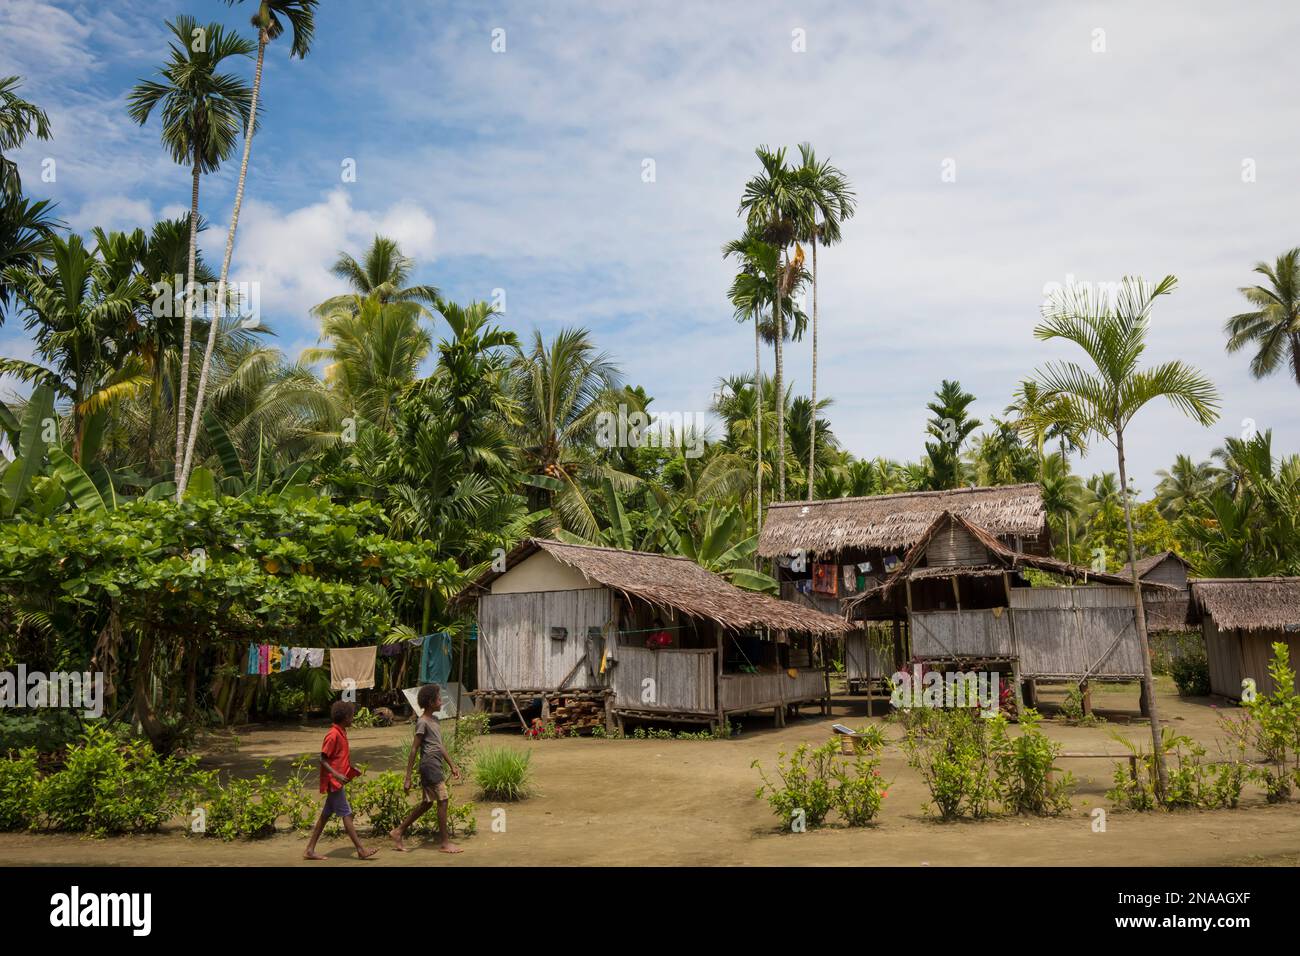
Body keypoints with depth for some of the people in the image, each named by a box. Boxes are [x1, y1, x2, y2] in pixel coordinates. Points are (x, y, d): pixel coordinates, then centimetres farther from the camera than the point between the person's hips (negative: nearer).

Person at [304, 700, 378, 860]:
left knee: (326, 814, 11)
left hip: (337, 781, 9)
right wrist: (337, 775, -28)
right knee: (346, 814, -5)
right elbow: (323, 760, -19)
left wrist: (353, 768, 15)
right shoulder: (333, 735, -17)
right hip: (334, 781, -9)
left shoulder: (342, 733, 11)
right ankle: (361, 850, -2)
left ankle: (310, 850, 16)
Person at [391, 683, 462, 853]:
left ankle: (398, 831, 24)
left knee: (427, 803, 15)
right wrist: (408, 778, -15)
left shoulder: (435, 721, 15)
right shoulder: (422, 723, -12)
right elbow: (414, 749, -14)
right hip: (430, 765, -9)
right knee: (443, 801, -5)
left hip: (436, 766, 9)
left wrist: (452, 766, 20)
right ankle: (444, 842, 3)